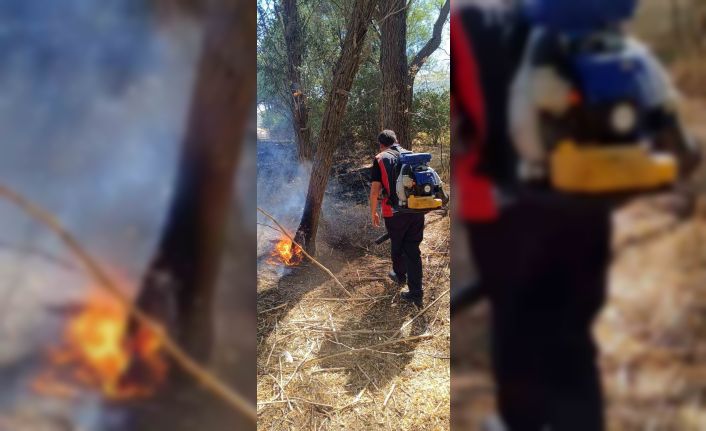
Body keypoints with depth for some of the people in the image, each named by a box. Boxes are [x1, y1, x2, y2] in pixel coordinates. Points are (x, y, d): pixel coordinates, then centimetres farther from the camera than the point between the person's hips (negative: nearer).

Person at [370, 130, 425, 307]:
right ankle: (416, 292, 5)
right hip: (417, 210, 3)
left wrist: (373, 212, 8)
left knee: (397, 246, 20)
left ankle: (400, 275, 44)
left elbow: (375, 190, -5)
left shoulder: (380, 159, -1)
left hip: (394, 212, -3)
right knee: (413, 248, 8)